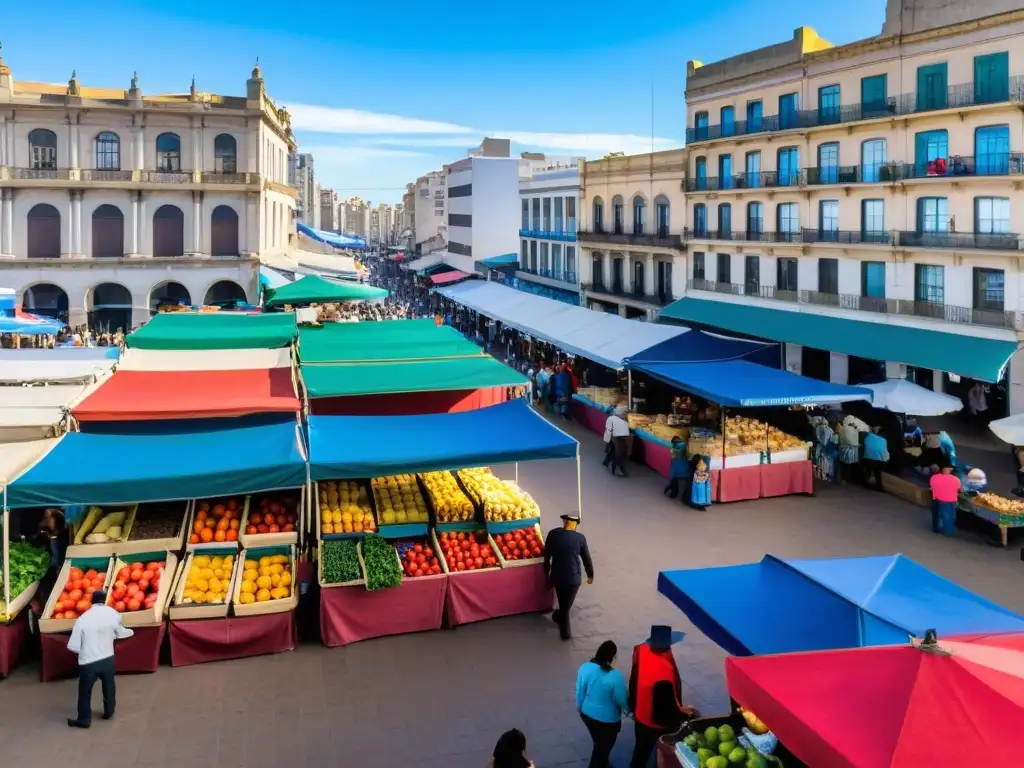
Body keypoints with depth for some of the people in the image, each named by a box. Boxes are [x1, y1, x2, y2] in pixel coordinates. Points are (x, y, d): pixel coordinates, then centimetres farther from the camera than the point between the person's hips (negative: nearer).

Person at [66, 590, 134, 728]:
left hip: (88, 663, -3)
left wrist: (84, 649, 10)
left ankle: (84, 720, 26)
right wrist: (131, 632, 29)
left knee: (85, 692, 16)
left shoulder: (82, 619, -17)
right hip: (107, 660, 3)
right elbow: (120, 634, 7)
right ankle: (109, 712, 40)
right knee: (108, 688, 24)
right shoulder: (113, 614, -10)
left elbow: (73, 646, -12)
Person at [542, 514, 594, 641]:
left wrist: (547, 573, 17)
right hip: (573, 578, -2)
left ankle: (565, 632, 36)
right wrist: (590, 575, 16)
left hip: (556, 576, 2)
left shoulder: (553, 534, -7)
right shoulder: (580, 538, -10)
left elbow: (546, 556, 1)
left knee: (563, 603, 23)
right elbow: (587, 559, 0)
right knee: (566, 605, 15)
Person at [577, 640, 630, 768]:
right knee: (602, 748, 16)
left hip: (587, 713, 6)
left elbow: (580, 691, -3)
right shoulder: (615, 677, -29)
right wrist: (628, 710, 6)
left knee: (599, 744, 31)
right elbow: (622, 700, -16)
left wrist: (579, 707, 16)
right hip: (607, 719, -6)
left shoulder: (585, 668, -15)